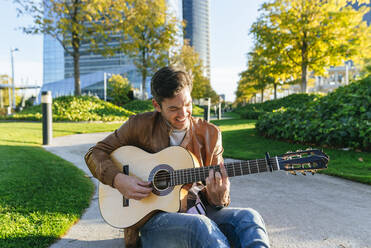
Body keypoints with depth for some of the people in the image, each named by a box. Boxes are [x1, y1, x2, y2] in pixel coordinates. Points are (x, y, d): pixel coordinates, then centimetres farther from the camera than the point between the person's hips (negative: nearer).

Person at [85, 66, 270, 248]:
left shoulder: (210, 134, 5)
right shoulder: (140, 126, -1)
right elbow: (95, 153, 6)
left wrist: (218, 196, -17)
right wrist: (118, 180, -13)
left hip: (199, 211, 3)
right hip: (153, 216, -2)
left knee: (249, 218, -27)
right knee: (200, 225, -35)